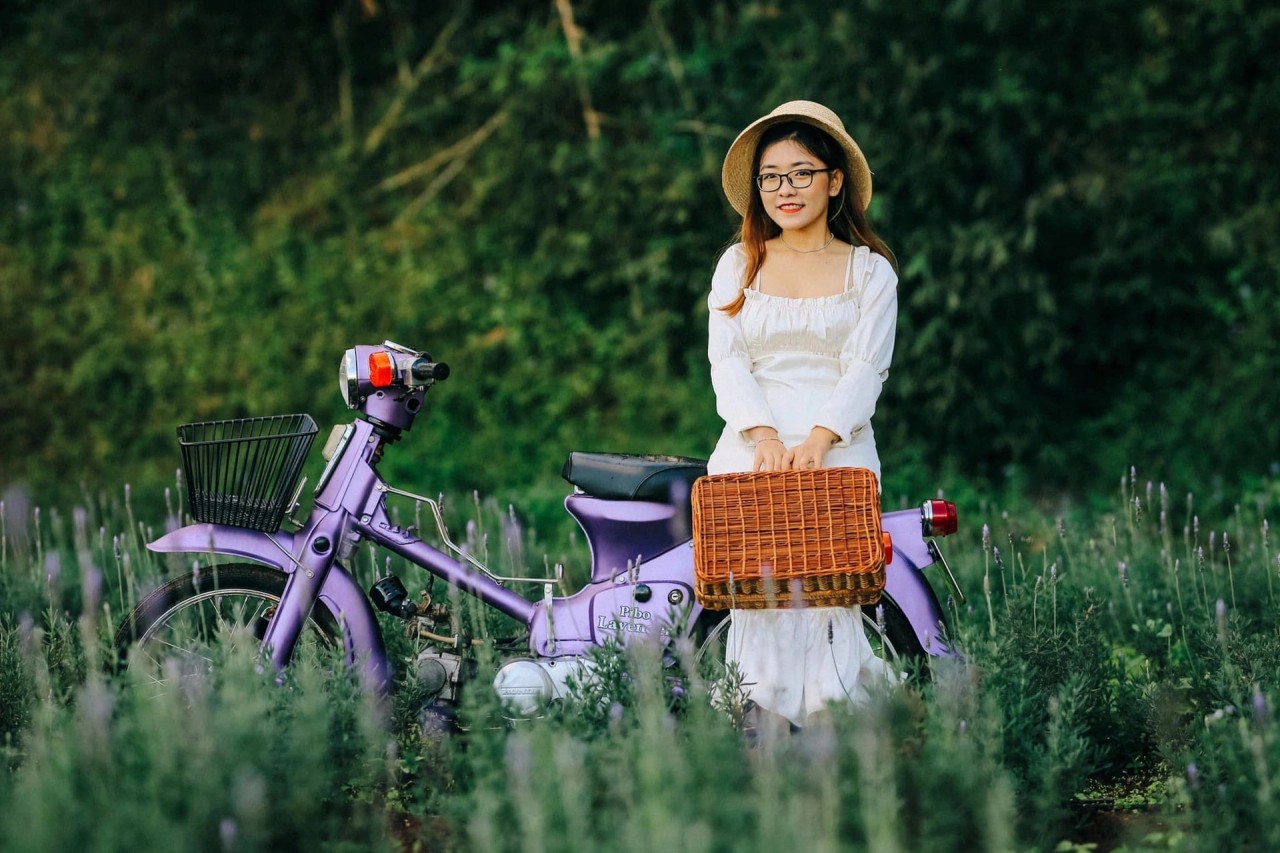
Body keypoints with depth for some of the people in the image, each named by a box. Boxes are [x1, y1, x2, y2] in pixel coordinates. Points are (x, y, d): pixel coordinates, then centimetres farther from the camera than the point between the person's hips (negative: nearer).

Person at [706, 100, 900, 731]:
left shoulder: (870, 270, 12)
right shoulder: (738, 265, 17)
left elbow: (866, 368, 1)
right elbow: (726, 358, 6)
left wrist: (819, 438, -16)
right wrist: (762, 434, -12)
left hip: (838, 450, -2)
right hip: (750, 449, 2)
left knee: (827, 598, -14)